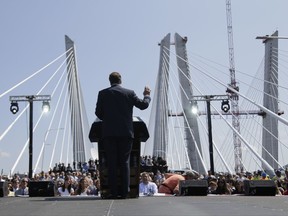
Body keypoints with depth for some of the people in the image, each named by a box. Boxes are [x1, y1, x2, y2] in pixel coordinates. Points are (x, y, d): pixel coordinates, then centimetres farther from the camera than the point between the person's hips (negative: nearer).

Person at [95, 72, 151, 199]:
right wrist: (147, 95, 27)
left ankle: (113, 192, -1)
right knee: (124, 163, 5)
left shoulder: (103, 93, 2)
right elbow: (143, 105, 8)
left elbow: (98, 113, 3)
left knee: (112, 163, 2)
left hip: (109, 132, 0)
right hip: (126, 132, 0)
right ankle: (124, 192, 1)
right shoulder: (129, 93, 3)